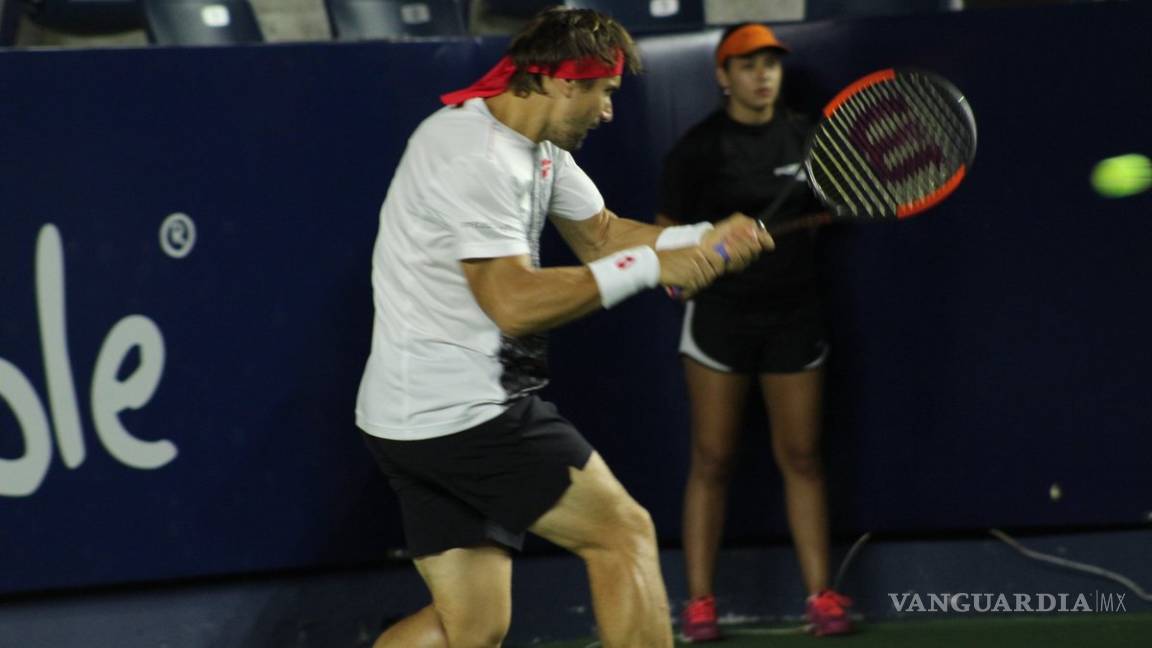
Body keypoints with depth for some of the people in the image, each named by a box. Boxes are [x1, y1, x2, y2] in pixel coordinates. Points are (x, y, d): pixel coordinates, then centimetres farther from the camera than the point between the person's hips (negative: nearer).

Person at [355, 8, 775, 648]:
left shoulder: (538, 146, 13)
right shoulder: (476, 158, -19)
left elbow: (600, 234, 21)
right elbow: (514, 302, -25)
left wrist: (707, 240, 4)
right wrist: (648, 267, -20)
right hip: (463, 410, -10)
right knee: (622, 532, -2)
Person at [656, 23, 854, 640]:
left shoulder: (804, 136, 5)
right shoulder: (699, 147, -5)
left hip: (792, 312, 3)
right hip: (720, 310, -3)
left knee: (801, 457, 4)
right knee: (712, 460, 0)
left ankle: (820, 595, 8)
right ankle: (699, 602, 5)